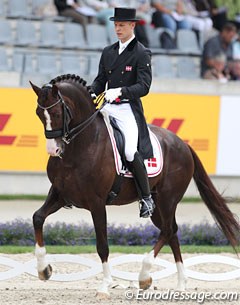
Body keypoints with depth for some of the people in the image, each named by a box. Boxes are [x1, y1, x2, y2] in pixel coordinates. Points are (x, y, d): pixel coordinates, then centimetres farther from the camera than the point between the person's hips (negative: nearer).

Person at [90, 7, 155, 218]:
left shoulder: (142, 54, -4)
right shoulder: (108, 52, 14)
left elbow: (143, 87, -12)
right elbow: (100, 81, 19)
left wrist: (120, 91, -26)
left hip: (128, 109, -6)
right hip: (107, 106, 7)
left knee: (131, 151, -23)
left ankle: (147, 199, -10)